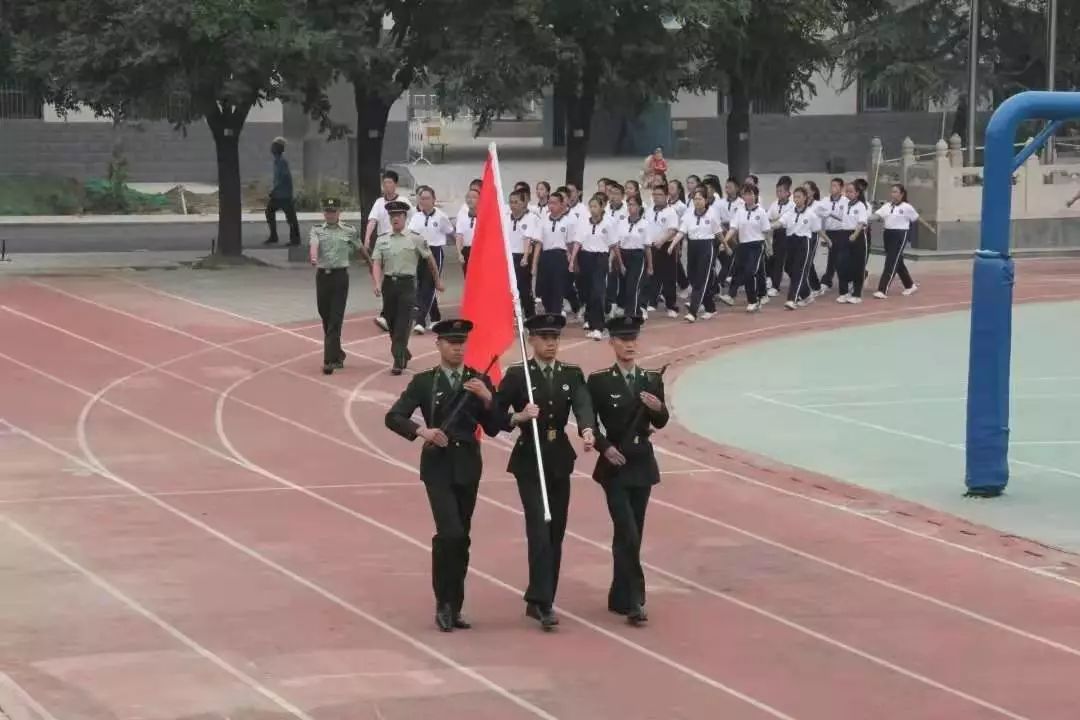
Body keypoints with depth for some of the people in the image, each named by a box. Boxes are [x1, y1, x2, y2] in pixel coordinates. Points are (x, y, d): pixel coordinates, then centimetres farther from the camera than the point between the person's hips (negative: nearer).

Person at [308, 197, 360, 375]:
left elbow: (360, 249, 14)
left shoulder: (349, 231, 2)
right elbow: (313, 245, -16)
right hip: (322, 275, 3)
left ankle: (330, 360, -13)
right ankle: (337, 354, 29)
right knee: (326, 318, 11)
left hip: (340, 275, -3)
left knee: (335, 320, -9)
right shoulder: (316, 230, 4)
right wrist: (313, 257, -38)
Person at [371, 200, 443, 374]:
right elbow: (376, 264, 0)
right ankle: (404, 354, 32)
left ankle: (398, 362, -10)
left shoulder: (415, 239, -2)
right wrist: (377, 284, -16)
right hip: (389, 283, 4)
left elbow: (430, 259, 8)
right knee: (392, 324, 11)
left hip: (407, 283, -4)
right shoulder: (382, 240, 5)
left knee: (403, 324, -10)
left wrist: (438, 280, 16)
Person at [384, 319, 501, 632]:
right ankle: (444, 603, -4)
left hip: (467, 466, 3)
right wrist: (422, 431, -21)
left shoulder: (479, 381, 7)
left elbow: (493, 429, 3)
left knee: (461, 538, 7)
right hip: (438, 466, -3)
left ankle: (454, 606, 17)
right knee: (450, 533, -17)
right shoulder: (424, 382, 0)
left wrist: (488, 398, -14)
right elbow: (393, 417, -5)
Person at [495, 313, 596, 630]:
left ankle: (538, 600, 18)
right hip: (529, 461, -5)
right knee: (539, 530, -14)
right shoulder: (517, 375, -4)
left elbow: (583, 405, -13)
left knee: (556, 533, 8)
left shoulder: (572, 374, 6)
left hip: (559, 460, 5)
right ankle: (543, 603, -15)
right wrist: (519, 417, -23)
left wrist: (587, 430, -33)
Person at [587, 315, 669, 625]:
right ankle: (633, 600, -11)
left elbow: (660, 423, 0)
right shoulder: (599, 380, -7)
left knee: (634, 533, 10)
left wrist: (658, 408, -21)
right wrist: (605, 447, -16)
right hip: (615, 464, -5)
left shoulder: (652, 380, 4)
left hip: (642, 464, 5)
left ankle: (620, 597, 20)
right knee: (628, 534, -12)